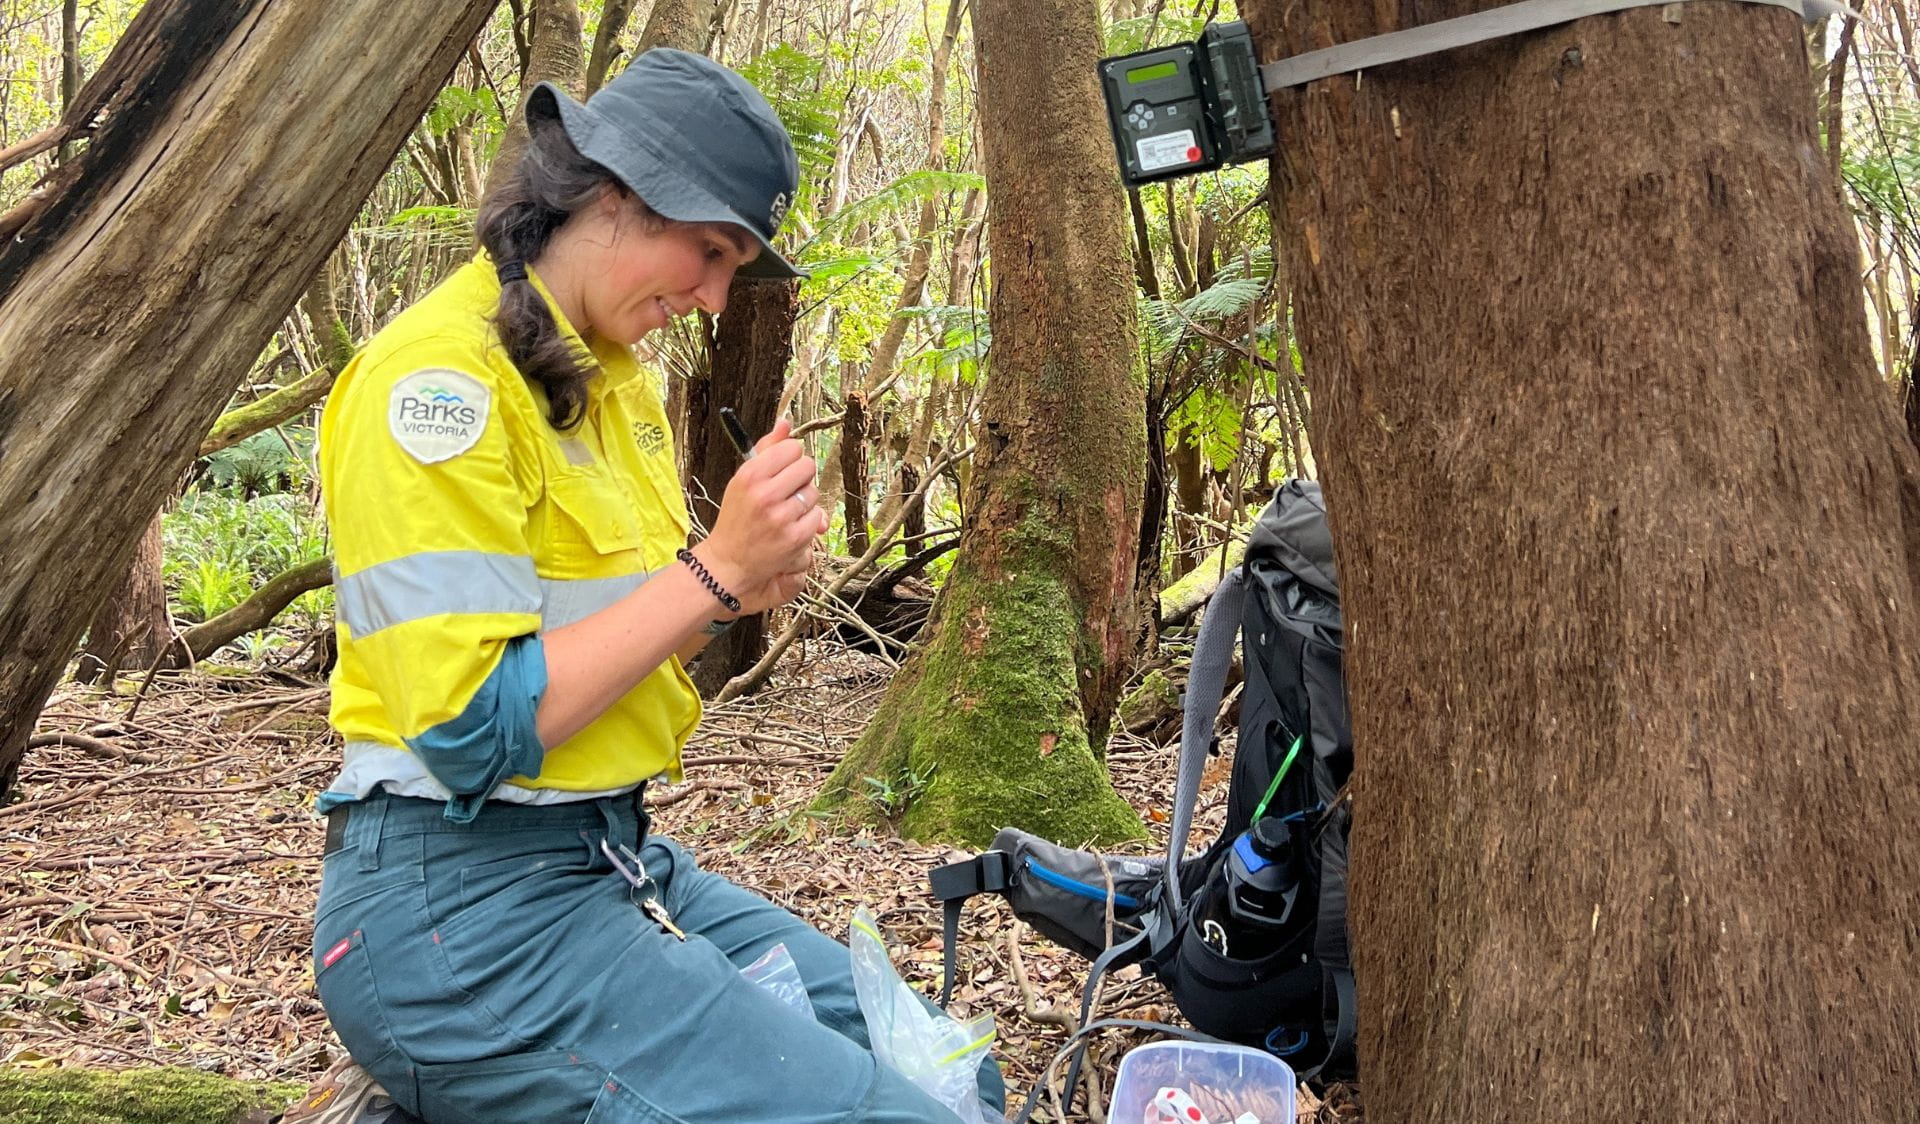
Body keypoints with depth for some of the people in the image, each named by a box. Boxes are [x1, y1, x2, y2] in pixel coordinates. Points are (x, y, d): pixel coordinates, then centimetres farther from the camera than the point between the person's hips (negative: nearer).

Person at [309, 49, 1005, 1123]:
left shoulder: (616, 381, 12)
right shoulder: (439, 371, -16)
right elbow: (476, 730, -21)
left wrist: (737, 589, -3)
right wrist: (713, 569, -18)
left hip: (620, 860, 9)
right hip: (464, 907, -9)